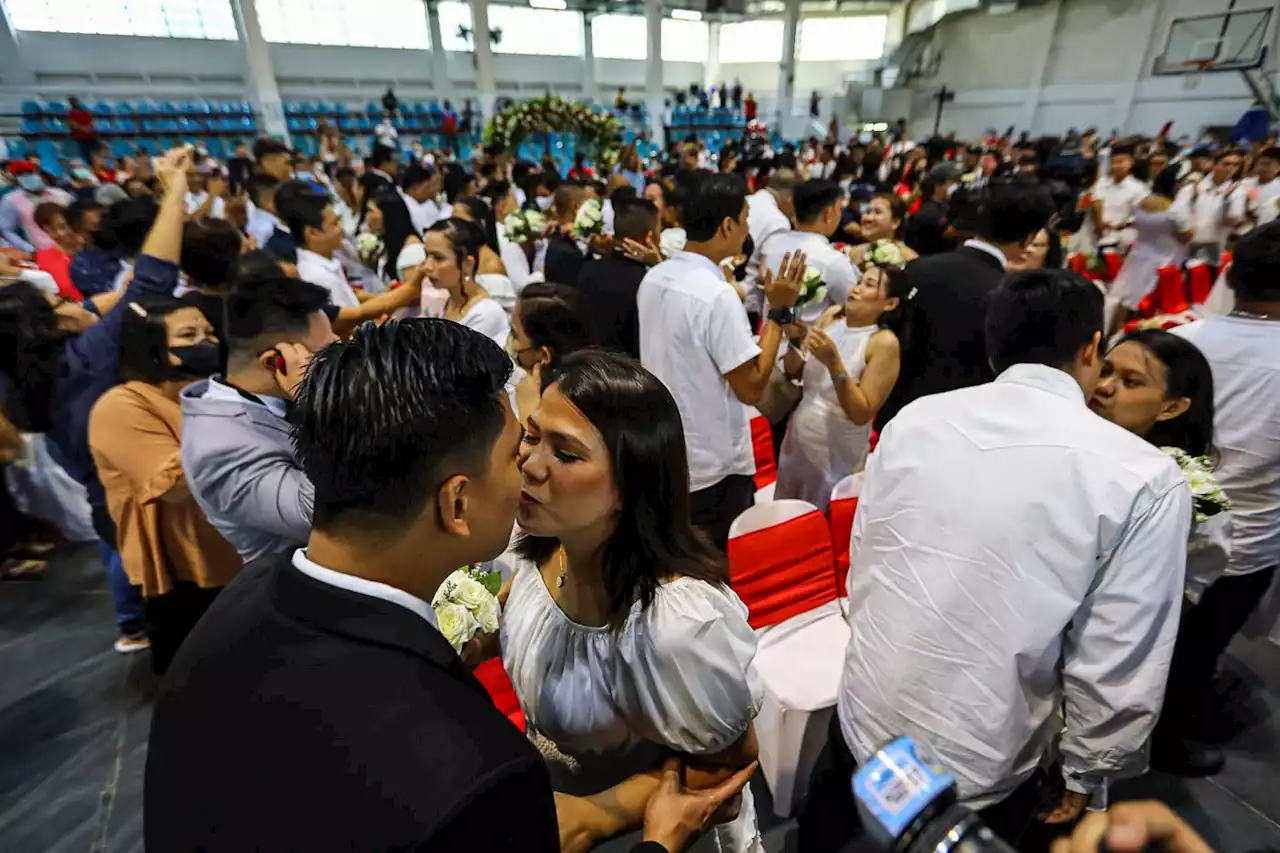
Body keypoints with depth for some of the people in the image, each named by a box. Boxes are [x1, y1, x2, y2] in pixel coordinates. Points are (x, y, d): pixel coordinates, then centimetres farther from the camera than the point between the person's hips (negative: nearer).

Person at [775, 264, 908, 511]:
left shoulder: (884, 342, -17)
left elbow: (862, 414, -21)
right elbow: (794, 372, 6)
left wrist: (833, 362, -29)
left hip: (836, 457, -5)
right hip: (796, 443, 6)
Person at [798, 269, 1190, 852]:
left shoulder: (913, 420, -9)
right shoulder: (1144, 480, -17)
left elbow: (862, 567, 0)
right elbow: (1117, 672, -12)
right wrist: (1085, 775, 7)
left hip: (864, 716, 2)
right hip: (978, 765, -1)